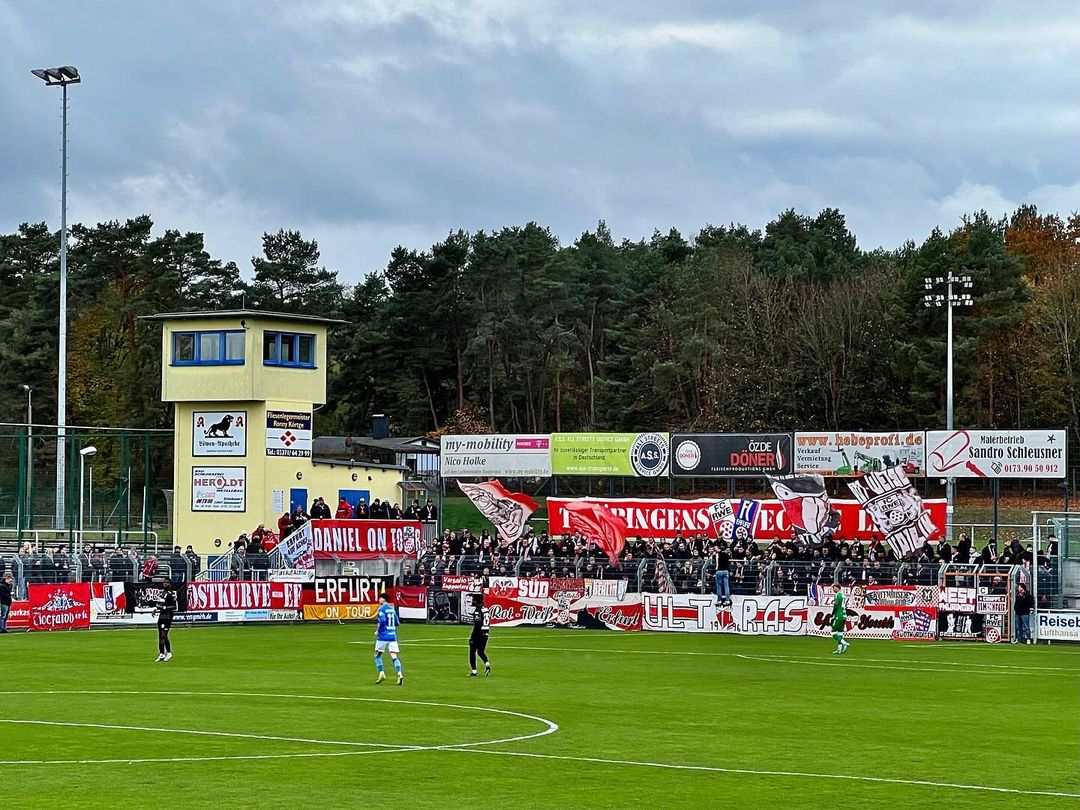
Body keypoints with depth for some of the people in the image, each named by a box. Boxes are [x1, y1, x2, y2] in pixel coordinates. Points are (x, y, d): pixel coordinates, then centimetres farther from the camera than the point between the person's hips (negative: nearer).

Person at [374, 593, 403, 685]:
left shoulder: (382, 608, -6)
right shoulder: (392, 608, 14)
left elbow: (382, 621, -21)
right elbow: (396, 623, 19)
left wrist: (377, 631, -6)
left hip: (383, 636, -5)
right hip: (393, 636, 5)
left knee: (377, 655, 11)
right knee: (394, 657, -2)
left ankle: (381, 673, 1)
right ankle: (399, 674, -19)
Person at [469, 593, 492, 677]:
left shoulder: (477, 611, -15)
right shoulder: (486, 610, 11)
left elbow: (477, 626, -19)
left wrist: (472, 638, -17)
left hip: (478, 633, -8)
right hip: (485, 634, 8)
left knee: (472, 652, 3)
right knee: (481, 651, 17)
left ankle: (474, 671, 2)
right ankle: (487, 665, -5)